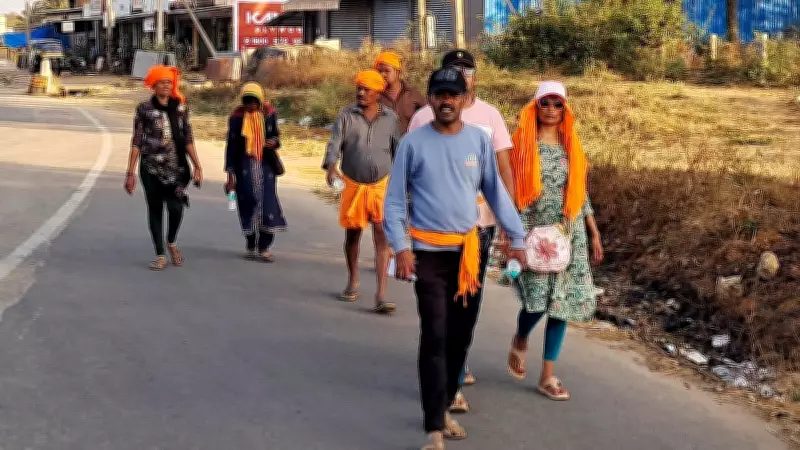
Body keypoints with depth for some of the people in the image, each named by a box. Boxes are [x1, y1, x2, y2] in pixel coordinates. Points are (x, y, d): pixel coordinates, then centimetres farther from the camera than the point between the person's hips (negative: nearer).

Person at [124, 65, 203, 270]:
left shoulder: (180, 107, 7)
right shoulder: (144, 109, 1)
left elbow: (188, 139, 9)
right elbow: (136, 142, 1)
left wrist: (197, 166, 3)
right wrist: (131, 172, -3)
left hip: (176, 166, 1)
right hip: (151, 167, -1)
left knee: (176, 206, -14)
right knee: (155, 209, 5)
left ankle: (172, 242, 15)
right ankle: (160, 255, 16)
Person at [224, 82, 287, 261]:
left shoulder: (269, 114, 3)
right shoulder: (237, 117, -2)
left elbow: (275, 135, 17)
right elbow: (231, 145, 0)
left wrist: (274, 141, -10)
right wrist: (230, 174, -2)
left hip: (266, 165, 1)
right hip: (245, 166, -1)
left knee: (268, 202, -6)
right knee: (248, 203, 1)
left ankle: (264, 247, 2)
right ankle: (251, 247, 15)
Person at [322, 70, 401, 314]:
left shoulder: (390, 118, 3)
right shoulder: (346, 116, 0)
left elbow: (398, 150, 10)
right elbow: (335, 143, -11)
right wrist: (331, 167, -30)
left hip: (382, 186, -1)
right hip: (353, 185, 1)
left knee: (382, 238, -9)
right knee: (352, 234, 14)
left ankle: (381, 296, -12)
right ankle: (353, 283, 37)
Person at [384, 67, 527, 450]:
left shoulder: (479, 139, 1)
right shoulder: (413, 142, -6)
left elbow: (496, 192, 7)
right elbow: (395, 200, -3)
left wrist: (516, 238, 4)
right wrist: (401, 248, -14)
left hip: (469, 249, 4)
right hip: (429, 252, -3)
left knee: (461, 335, 11)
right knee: (435, 337, -8)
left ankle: (443, 407, 29)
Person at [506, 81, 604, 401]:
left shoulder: (571, 145, 9)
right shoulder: (523, 144, -3)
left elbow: (580, 192, 13)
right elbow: (511, 190, -5)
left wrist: (595, 233, 12)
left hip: (568, 234, 4)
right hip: (533, 232, -4)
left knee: (562, 301, 1)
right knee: (538, 297, -14)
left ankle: (548, 375, 10)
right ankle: (520, 340, 21)